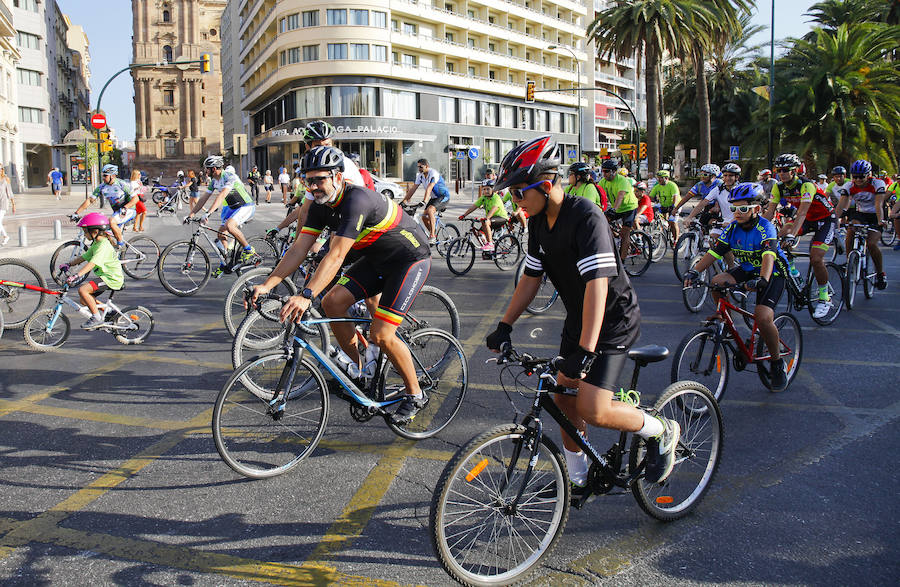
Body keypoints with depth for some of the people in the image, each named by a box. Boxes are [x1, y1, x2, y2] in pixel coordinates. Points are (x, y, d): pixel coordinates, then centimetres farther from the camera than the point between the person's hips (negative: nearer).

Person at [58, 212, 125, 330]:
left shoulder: (103, 245, -19)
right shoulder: (96, 244, 14)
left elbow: (92, 263, -30)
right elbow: (84, 257, 18)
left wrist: (76, 275, -37)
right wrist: (69, 264, 6)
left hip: (112, 279, -10)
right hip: (106, 277, 10)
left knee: (82, 290, -23)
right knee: (84, 299, 10)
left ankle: (97, 318, -14)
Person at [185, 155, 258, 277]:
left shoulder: (229, 176, -23)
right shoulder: (214, 181, 4)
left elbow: (222, 196, -35)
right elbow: (204, 199, 8)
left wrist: (208, 213, -43)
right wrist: (191, 215, 3)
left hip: (247, 206, -9)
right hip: (233, 207, 9)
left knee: (229, 225, -32)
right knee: (221, 233, 2)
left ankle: (250, 252, -18)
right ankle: (224, 265, 14)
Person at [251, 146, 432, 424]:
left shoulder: (356, 200, -31)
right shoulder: (320, 205, -4)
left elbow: (336, 256, -39)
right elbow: (299, 249, -7)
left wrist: (306, 296, -47)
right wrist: (266, 285, -17)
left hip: (410, 259, -8)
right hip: (377, 259, 8)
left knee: (381, 334, -16)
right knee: (332, 302, -8)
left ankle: (415, 395, 6)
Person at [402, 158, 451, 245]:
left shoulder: (433, 173, -25)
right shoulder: (420, 175, -1)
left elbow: (429, 189, -37)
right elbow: (413, 188, -1)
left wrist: (424, 202, -47)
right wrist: (404, 200, -8)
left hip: (443, 196, -9)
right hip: (434, 198, 9)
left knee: (430, 210, -32)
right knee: (424, 217, 1)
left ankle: (432, 236, -30)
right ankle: (434, 236, 19)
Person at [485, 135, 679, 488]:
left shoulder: (586, 217, -27)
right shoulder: (539, 222, 0)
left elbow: (597, 285, -35)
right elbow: (531, 278, 7)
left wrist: (584, 352, -40)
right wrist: (504, 326, -1)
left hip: (612, 323, -8)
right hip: (577, 321, 8)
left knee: (592, 410, -16)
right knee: (564, 399, 10)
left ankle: (661, 432, 10)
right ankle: (576, 478, 28)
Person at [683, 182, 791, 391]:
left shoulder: (765, 227, -23)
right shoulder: (733, 228, -6)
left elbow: (768, 256, -38)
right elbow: (714, 252, -13)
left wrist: (762, 280, -56)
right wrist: (694, 271, -28)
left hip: (773, 274, -6)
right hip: (747, 269, 6)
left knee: (763, 317, -25)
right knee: (717, 283, -22)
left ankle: (777, 362, -1)